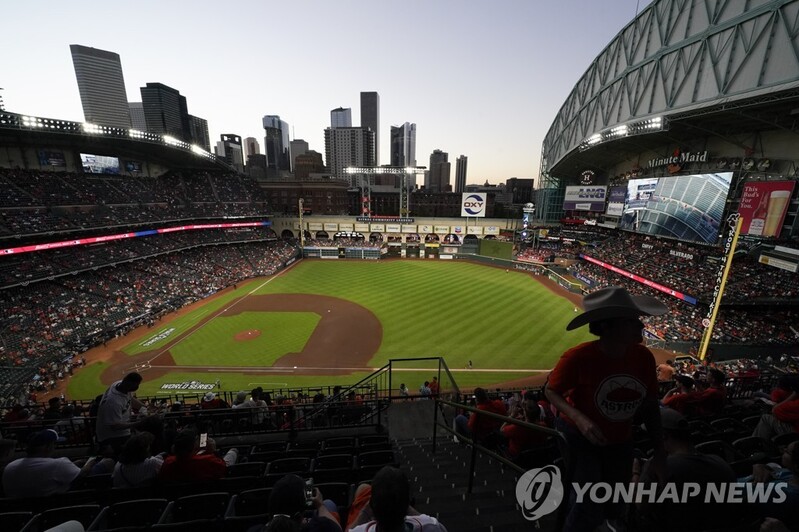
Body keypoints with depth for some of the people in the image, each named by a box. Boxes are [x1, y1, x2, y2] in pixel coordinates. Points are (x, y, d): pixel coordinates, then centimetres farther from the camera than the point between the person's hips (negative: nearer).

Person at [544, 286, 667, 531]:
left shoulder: (644, 357, -15)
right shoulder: (579, 357, -30)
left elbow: (650, 405, 0)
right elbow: (550, 391, -18)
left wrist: (660, 449, 4)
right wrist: (578, 418, -33)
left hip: (619, 442, 6)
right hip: (578, 437, -5)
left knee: (613, 508, 24)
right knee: (589, 508, -4)